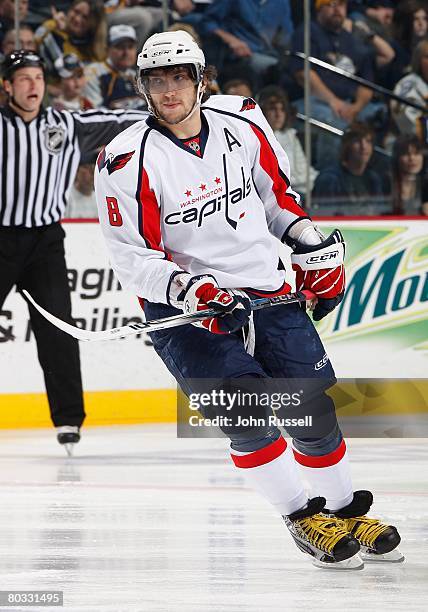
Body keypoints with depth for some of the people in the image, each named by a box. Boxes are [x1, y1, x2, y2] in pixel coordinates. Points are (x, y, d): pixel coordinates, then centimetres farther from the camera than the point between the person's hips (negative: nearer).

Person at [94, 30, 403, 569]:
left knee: (313, 405, 4)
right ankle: (303, 519, -4)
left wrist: (316, 249, 10)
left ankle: (345, 511, 25)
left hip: (264, 288, 4)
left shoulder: (242, 123, -1)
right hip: (181, 310, -4)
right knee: (247, 410, -20)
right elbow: (132, 260, -14)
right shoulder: (128, 161, -14)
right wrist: (190, 289, -28)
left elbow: (276, 191, 17)